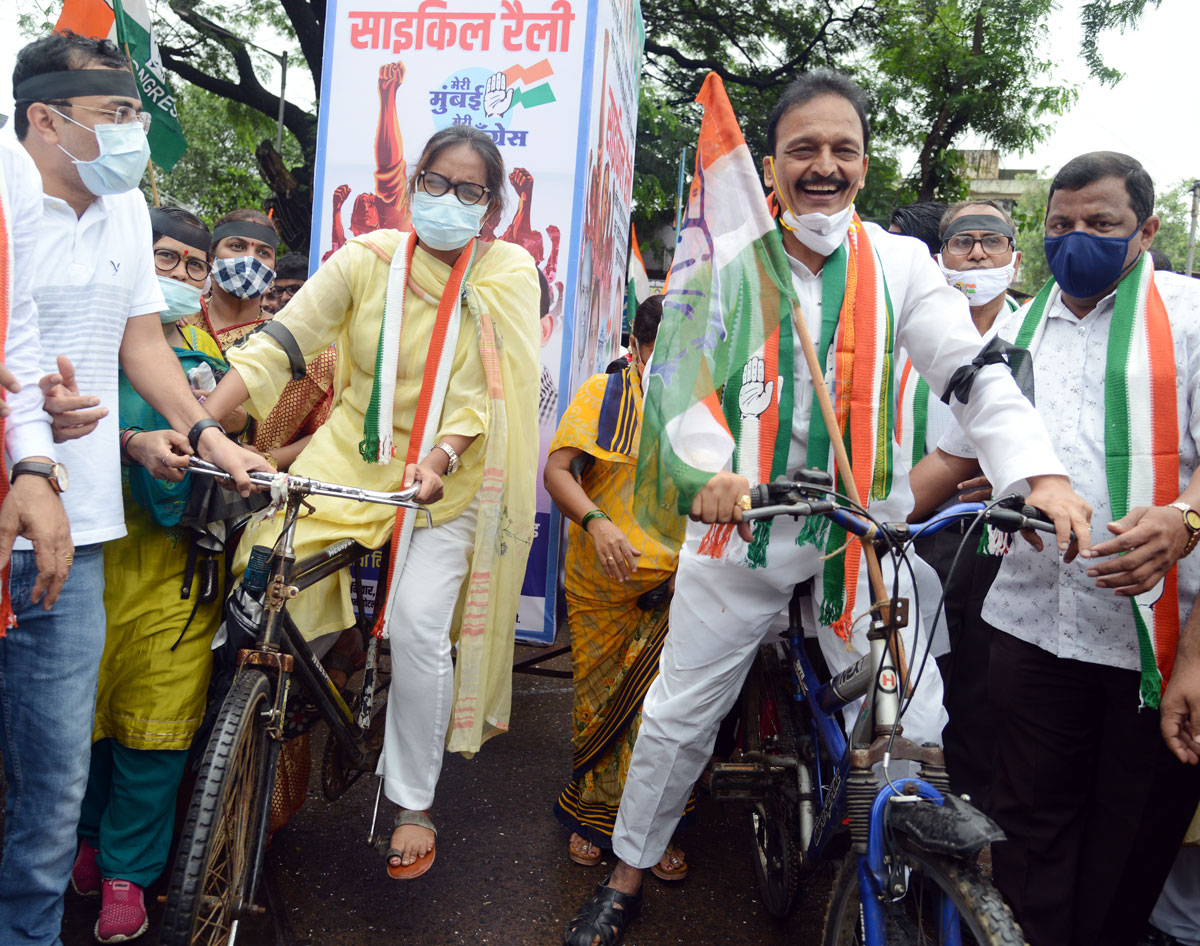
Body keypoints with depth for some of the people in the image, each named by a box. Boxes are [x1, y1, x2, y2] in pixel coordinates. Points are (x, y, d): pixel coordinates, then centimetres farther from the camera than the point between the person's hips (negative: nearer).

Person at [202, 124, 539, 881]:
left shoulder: (507, 278, -3)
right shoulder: (368, 260, -3)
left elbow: (480, 395, -11)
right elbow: (277, 347, -9)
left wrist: (436, 458, -29)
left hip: (444, 478, -1)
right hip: (350, 455, 2)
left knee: (418, 628, -14)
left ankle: (414, 805, 8)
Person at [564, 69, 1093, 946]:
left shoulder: (901, 262, 2)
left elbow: (974, 370, -8)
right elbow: (675, 374, -6)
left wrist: (1042, 473, -26)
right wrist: (709, 467, -27)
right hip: (742, 516, 0)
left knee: (915, 736, 0)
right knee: (680, 713, 10)